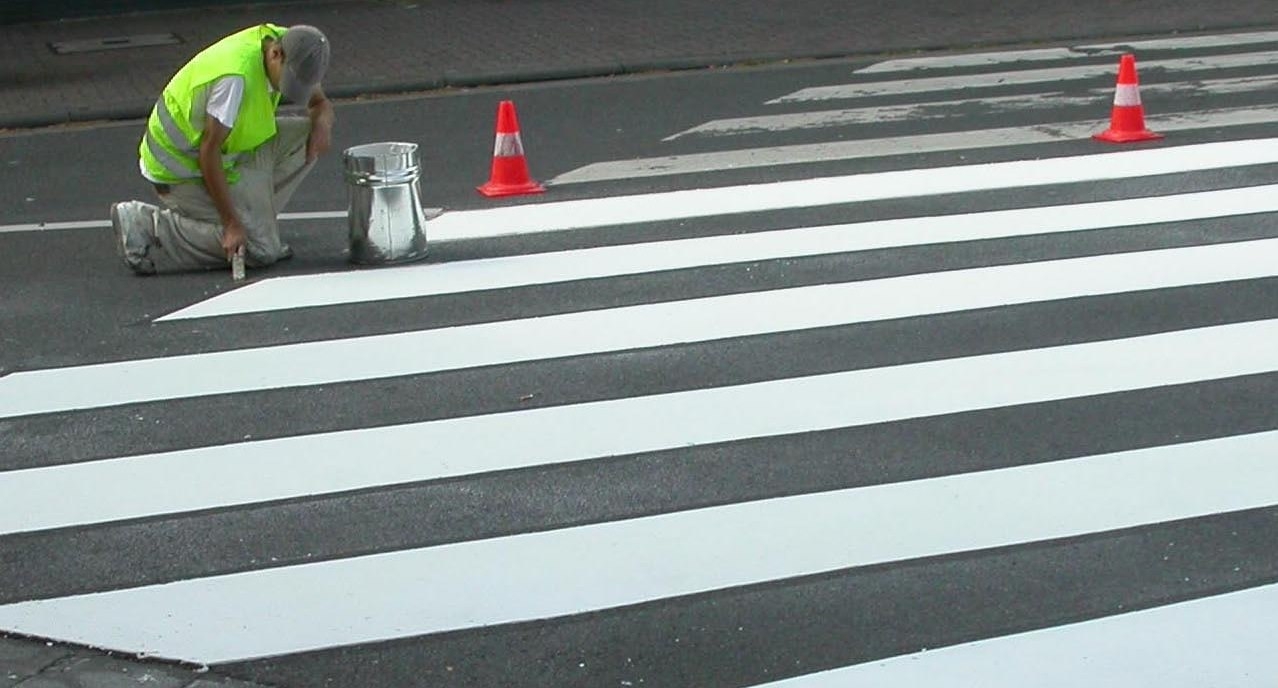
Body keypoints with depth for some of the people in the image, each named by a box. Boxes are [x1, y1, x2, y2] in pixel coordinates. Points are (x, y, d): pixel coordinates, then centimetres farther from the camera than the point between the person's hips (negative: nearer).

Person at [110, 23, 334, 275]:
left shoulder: (287, 44, -5)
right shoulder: (235, 77, -32)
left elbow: (321, 102, 11)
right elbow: (209, 151, -28)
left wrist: (322, 122, -15)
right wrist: (231, 224, -27)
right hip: (186, 167, -9)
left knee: (306, 136, -3)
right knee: (260, 249, -14)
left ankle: (256, 215, 6)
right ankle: (146, 227, -11)